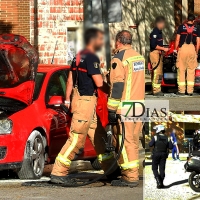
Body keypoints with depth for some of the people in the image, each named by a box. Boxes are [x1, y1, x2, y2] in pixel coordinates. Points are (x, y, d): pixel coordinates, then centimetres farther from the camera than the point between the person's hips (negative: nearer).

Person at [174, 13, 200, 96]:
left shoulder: (181, 27, 7)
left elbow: (177, 39, 4)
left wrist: (175, 49, 13)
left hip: (183, 48, -1)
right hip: (192, 48, 1)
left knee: (181, 70, 3)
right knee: (191, 70, 7)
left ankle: (181, 90, 1)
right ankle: (190, 90, 5)